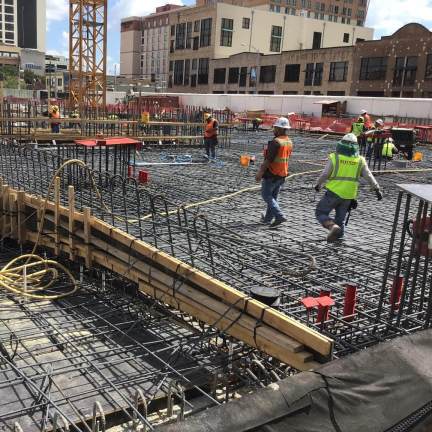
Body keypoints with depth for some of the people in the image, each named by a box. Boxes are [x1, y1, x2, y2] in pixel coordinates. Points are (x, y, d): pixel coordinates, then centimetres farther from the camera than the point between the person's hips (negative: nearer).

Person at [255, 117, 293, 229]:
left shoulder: (275, 142, -21)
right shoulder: (289, 142, 7)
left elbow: (268, 160, -24)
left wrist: (260, 172, -17)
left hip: (271, 174, -8)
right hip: (282, 174, 8)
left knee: (266, 195, 2)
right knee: (273, 196, 16)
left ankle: (279, 216, -10)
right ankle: (267, 218, 26)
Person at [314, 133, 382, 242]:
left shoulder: (335, 158, -9)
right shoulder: (360, 161, 2)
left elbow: (324, 174, -7)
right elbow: (369, 176, 3)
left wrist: (318, 184, 9)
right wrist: (377, 189, 11)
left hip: (334, 192, -4)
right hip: (349, 196, 4)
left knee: (321, 213, 5)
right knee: (340, 218, 19)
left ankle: (333, 226, -18)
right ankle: (338, 235, 21)